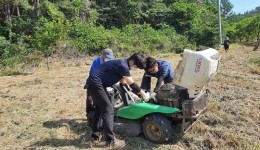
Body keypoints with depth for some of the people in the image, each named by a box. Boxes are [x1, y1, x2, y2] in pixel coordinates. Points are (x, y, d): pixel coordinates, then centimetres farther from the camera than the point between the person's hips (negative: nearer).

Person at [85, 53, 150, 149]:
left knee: (100, 109, 16)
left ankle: (95, 138, 24)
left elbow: (123, 82, 22)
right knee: (108, 109, -10)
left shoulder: (122, 64, 15)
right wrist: (143, 94, -4)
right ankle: (110, 141, -5)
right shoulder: (123, 65, -17)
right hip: (96, 84, -11)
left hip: (94, 84, 11)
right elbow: (131, 84, -15)